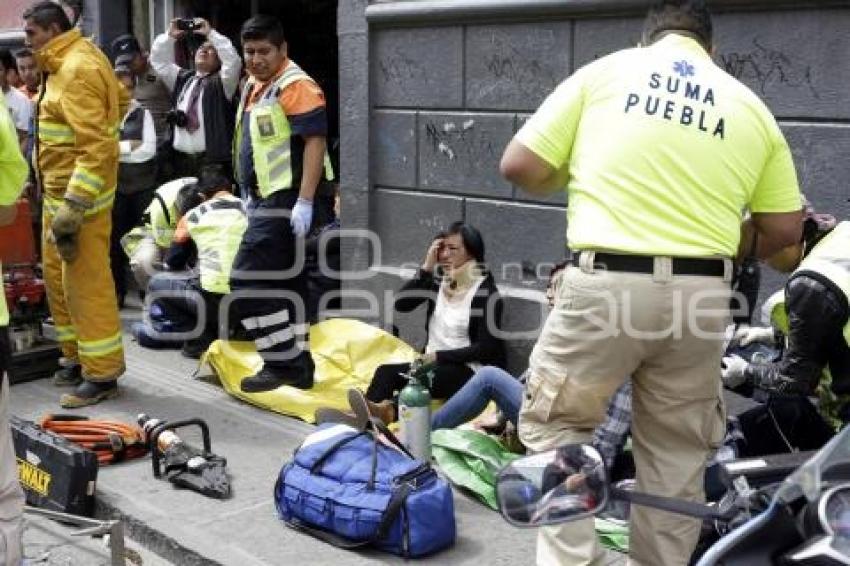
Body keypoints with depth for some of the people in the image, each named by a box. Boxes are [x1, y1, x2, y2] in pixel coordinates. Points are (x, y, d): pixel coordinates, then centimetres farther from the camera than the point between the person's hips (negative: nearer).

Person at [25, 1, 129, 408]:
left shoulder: (77, 69, -18)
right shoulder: (69, 62, 12)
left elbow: (97, 146, -25)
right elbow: (121, 99, 24)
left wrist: (74, 205, -28)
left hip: (78, 194, -11)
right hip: (59, 191, 11)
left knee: (86, 284, -4)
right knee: (58, 278, 18)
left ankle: (102, 375, 5)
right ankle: (79, 356, 30)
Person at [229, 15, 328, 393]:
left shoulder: (295, 86, -14)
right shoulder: (253, 85, 15)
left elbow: (315, 141, -20)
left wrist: (304, 201, -24)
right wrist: (249, 193, 22)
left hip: (284, 200, -10)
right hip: (267, 199, 10)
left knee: (247, 280, -10)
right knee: (285, 282, 12)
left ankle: (281, 363, -2)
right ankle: (297, 365, 19)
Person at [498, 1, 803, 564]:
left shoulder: (604, 71, 5)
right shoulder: (751, 107, 12)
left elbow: (519, 166, 1)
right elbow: (784, 228, 11)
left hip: (607, 284, -2)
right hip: (700, 295, 3)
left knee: (554, 425, 13)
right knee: (677, 449, 16)